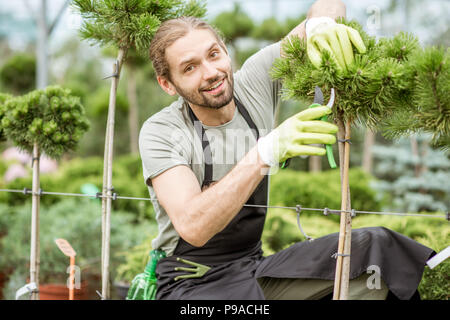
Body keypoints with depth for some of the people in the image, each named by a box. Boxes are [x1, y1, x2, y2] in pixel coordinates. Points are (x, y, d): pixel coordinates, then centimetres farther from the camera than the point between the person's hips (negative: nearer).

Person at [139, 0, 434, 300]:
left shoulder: (254, 81, -3)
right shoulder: (160, 132, -14)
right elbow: (192, 227, -29)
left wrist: (321, 26, -29)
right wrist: (265, 152, -37)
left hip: (254, 267, 5)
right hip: (191, 285, -5)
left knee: (374, 246, -16)